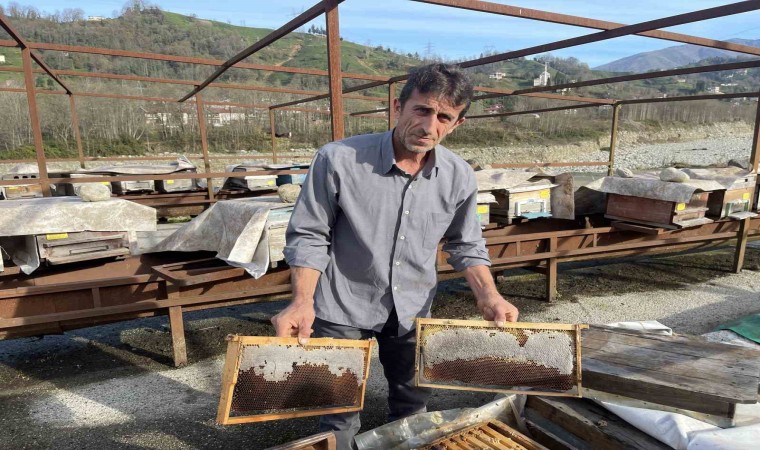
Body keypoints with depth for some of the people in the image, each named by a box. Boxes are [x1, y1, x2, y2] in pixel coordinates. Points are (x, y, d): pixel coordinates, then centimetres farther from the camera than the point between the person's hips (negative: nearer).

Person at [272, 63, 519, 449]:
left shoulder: (460, 176, -9)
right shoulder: (338, 160, -21)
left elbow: (465, 246, 3)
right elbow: (309, 237, -13)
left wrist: (488, 296, -11)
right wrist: (302, 301, -25)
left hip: (412, 310, 4)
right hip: (343, 308, -3)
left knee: (413, 408, 23)